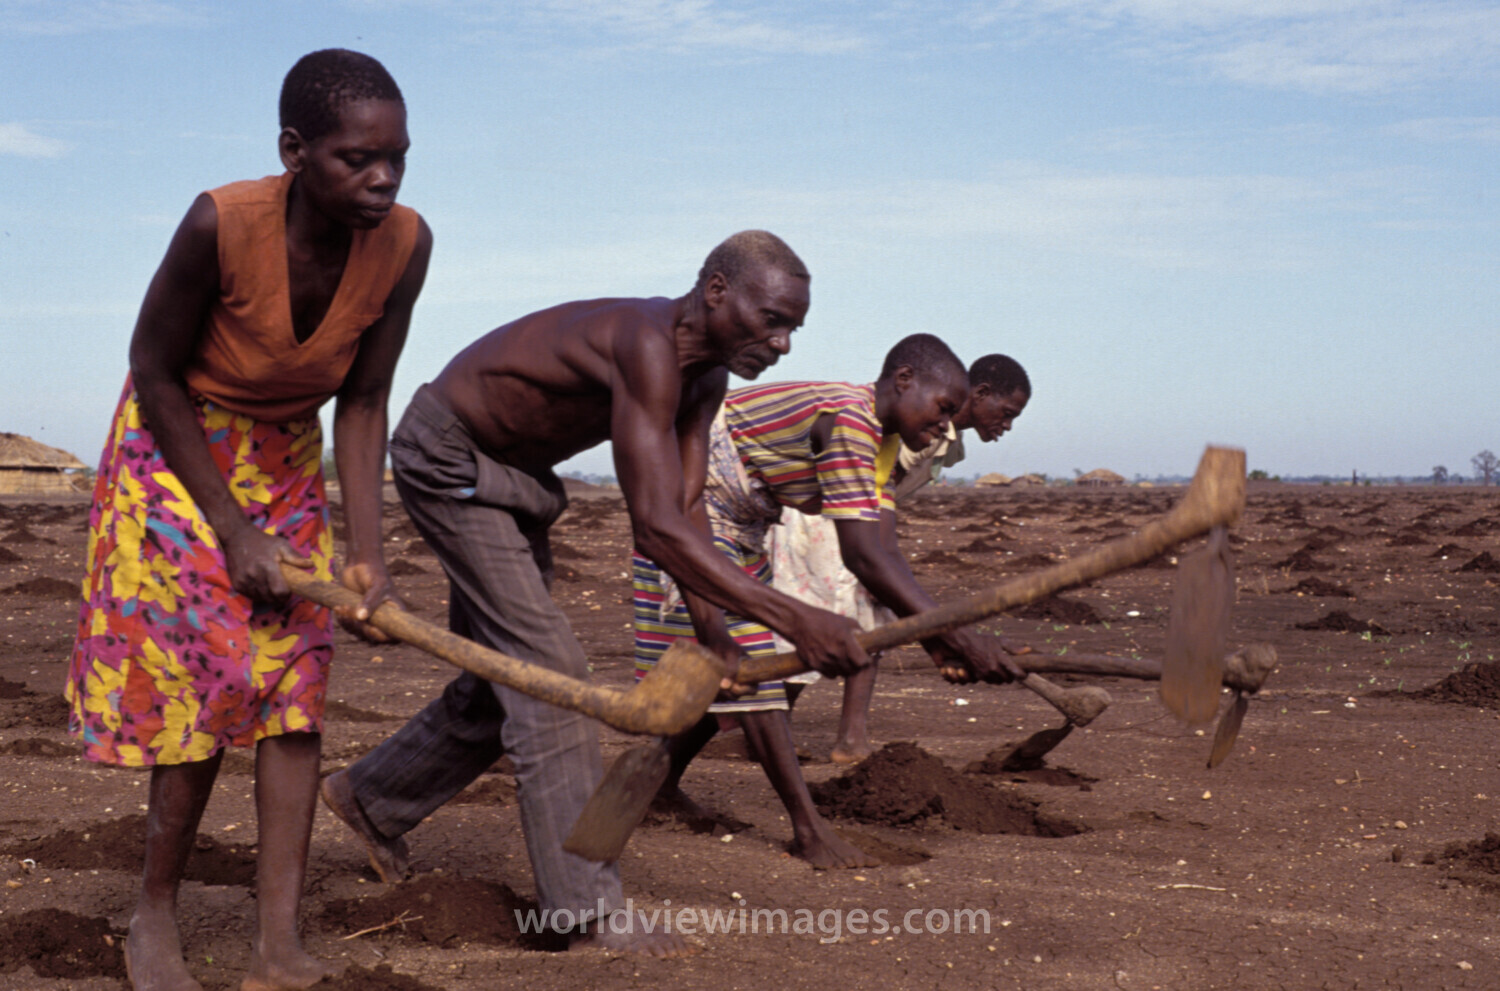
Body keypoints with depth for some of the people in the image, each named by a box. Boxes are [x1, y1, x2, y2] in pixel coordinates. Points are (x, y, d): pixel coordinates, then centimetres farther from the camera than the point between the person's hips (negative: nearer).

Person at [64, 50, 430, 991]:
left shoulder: (404, 243, -21)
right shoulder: (222, 224, -32)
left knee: (297, 682, -4)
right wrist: (235, 531, -18)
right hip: (177, 449, -4)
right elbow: (154, 372, -19)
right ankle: (155, 915, 13)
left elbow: (363, 402, -11)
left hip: (287, 461, 4)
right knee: (206, 682, -8)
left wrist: (367, 552, -18)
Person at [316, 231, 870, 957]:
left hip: (513, 470, 10)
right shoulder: (647, 345, -35)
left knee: (502, 684, 16)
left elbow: (681, 511, -7)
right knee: (547, 671, -14)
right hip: (446, 456, -10)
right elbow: (655, 528, -41)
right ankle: (586, 910, -11)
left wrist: (712, 636, -20)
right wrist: (792, 620, -44)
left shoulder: (706, 377, -4)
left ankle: (371, 797, 38)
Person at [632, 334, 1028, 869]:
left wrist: (932, 639, -17)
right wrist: (958, 637, -34)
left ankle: (662, 779, 32)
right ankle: (808, 827, -10)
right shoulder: (847, 418, -28)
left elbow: (884, 553, -4)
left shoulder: (878, 440, 4)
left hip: (738, 526, 10)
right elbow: (862, 554, -33)